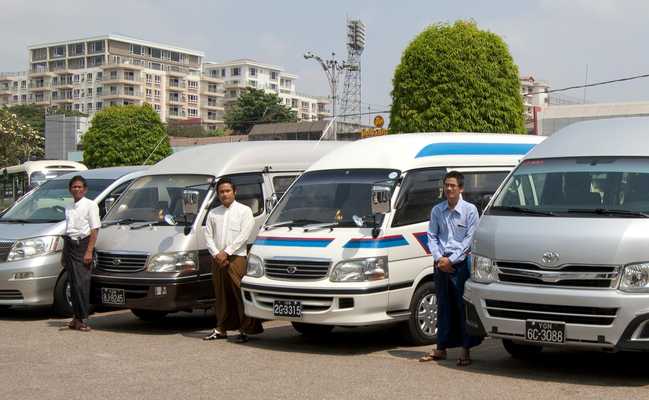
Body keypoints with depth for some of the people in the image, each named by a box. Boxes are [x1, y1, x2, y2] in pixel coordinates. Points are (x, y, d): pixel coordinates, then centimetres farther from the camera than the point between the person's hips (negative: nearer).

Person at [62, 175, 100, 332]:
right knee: (73, 284, 7)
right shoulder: (69, 208, 17)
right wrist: (64, 253, 18)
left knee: (81, 284, -11)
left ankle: (83, 319, -9)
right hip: (69, 245, 7)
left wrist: (89, 251, -16)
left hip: (82, 245, -6)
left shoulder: (90, 205, -3)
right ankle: (77, 317, 14)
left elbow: (95, 230, -8)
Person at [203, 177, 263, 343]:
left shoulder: (244, 210, 4)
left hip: (236, 257, -5)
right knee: (221, 295, 9)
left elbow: (244, 235, -7)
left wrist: (226, 252, -13)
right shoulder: (213, 213, 17)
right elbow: (208, 236, 10)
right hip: (217, 260, 5)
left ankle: (246, 329, -6)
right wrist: (216, 254, -7)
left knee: (241, 294, -8)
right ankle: (221, 329, 17)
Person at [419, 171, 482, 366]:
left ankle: (465, 349, 2)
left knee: (463, 306, -3)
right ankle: (441, 348, 15)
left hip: (461, 263, -4)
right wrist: (439, 258, -5)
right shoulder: (437, 210, 10)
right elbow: (432, 236, 11)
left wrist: (451, 260, -10)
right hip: (441, 264, 4)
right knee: (443, 306, 9)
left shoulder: (470, 210, -2)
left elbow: (470, 238, -5)